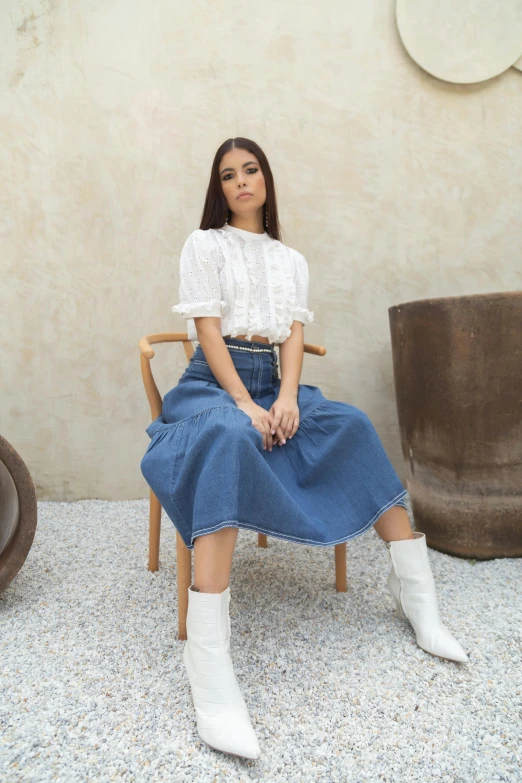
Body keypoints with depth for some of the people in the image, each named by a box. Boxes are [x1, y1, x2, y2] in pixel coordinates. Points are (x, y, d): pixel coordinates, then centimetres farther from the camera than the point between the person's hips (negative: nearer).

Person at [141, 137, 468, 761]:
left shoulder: (291, 259, 21)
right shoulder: (205, 245, 8)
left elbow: (293, 334, 7)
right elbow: (208, 330, -5)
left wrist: (286, 398, -13)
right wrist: (246, 405, -18)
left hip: (275, 382, 5)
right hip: (215, 380, -4)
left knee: (353, 426, -23)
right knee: (229, 438, -39)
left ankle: (416, 595, -15)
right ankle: (209, 669, -46)